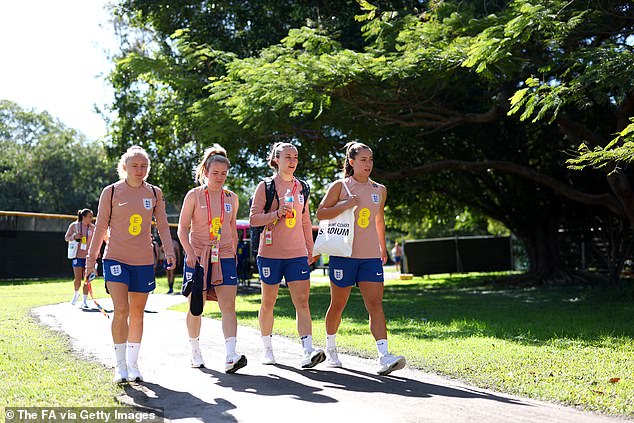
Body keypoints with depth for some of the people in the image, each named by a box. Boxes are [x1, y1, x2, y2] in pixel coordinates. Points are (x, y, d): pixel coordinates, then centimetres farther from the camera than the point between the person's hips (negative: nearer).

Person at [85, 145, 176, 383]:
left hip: (144, 261, 3)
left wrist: (169, 251, -4)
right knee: (121, 310, -15)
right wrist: (91, 259, 3)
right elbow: (101, 227, 4)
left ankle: (133, 364, 21)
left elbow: (162, 226, 9)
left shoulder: (154, 193, 6)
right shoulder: (111, 192, 0)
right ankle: (120, 366, -4)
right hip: (116, 259, -3)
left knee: (137, 315, 8)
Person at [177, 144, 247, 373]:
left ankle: (231, 357, -18)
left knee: (228, 305, -11)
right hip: (198, 257, -2)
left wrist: (233, 254, 16)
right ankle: (195, 352, 25)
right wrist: (190, 252, -16)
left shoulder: (232, 198, 9)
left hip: (224, 257, 2)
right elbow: (182, 228, -3)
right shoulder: (194, 195, -1)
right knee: (196, 307, 7)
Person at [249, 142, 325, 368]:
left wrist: (310, 250, 18)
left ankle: (308, 352, -14)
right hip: (270, 254, -3)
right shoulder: (265, 186, -1)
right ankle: (267, 348, 24)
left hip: (297, 254, 3)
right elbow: (253, 218, -4)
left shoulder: (301, 187, 12)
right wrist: (276, 214, -19)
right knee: (268, 303, 8)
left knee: (302, 302, -8)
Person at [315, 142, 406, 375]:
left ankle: (383, 357, -18)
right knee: (338, 305, 9)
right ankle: (330, 349, 31)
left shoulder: (379, 190, 12)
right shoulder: (340, 186, 1)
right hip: (343, 254, -2)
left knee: (375, 304, -10)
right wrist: (345, 205, -16)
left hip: (371, 257, 3)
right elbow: (320, 213, -3)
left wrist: (383, 248, 28)